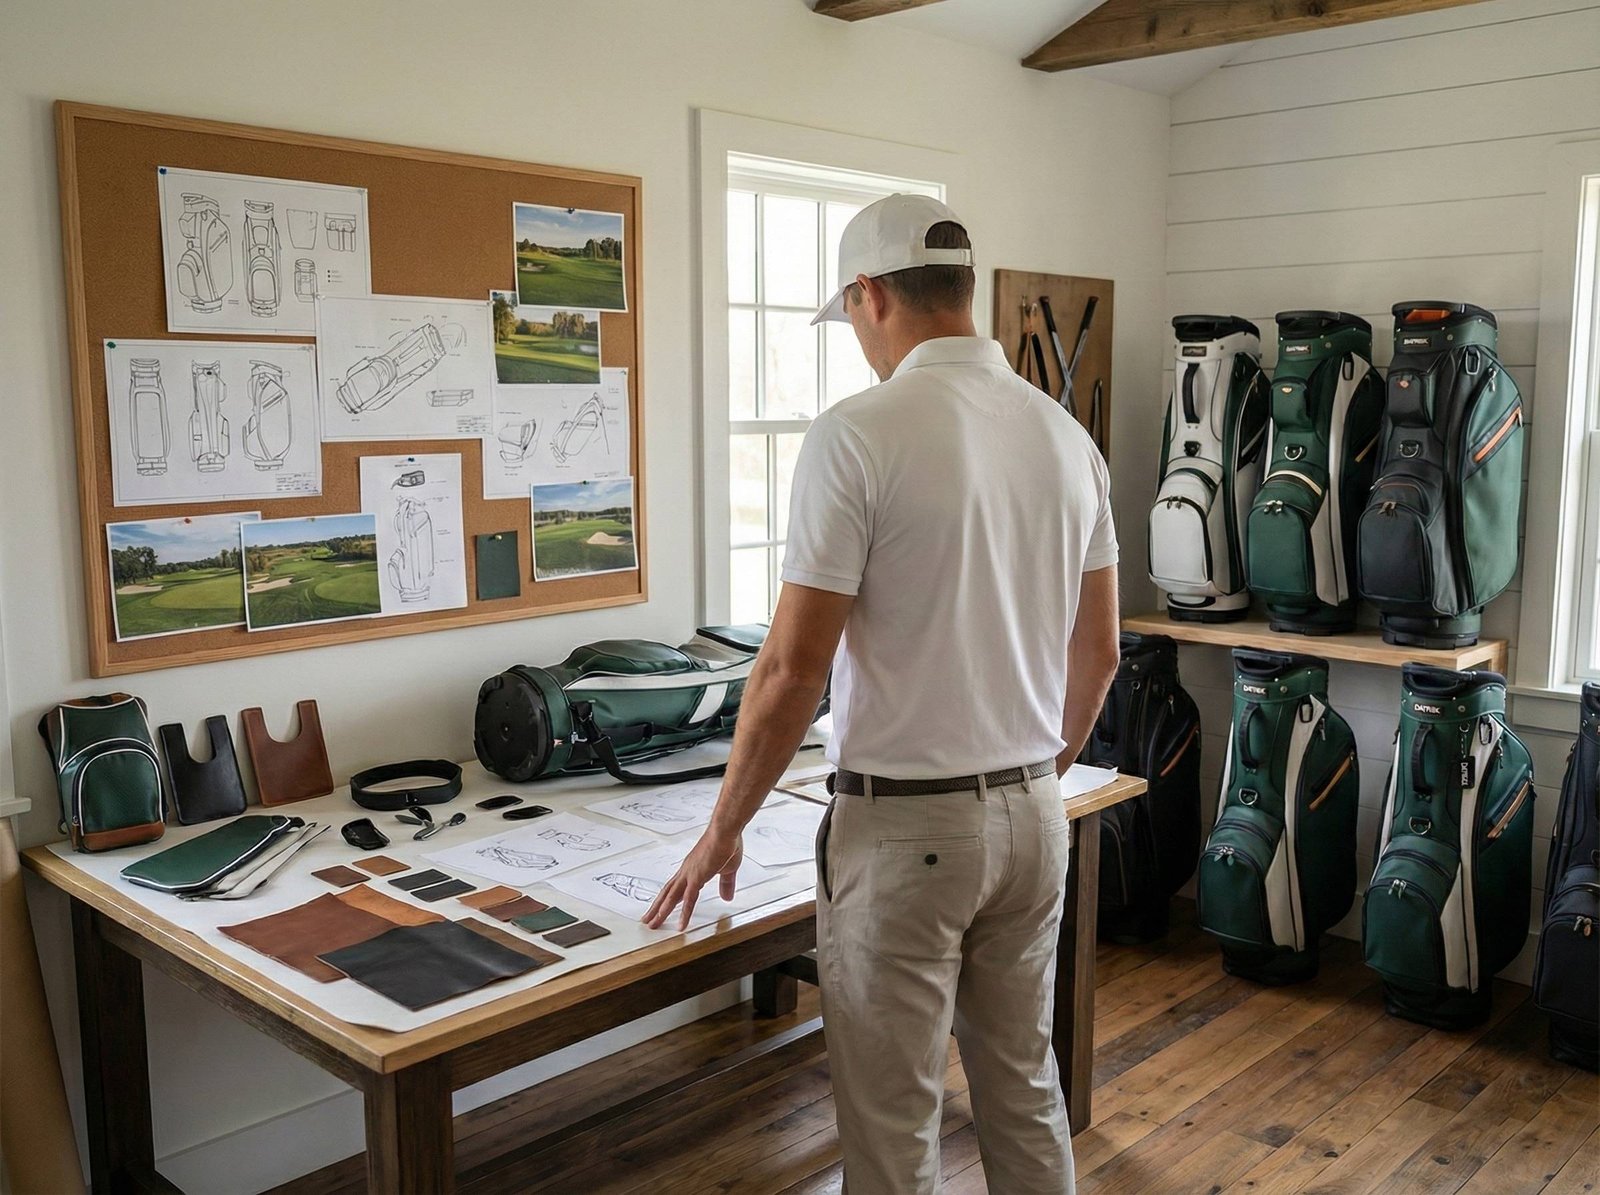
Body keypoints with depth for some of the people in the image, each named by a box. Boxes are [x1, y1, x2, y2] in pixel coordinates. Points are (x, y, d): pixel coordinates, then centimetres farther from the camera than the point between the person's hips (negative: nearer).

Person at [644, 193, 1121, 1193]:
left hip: (905, 825, -6)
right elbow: (1099, 651, 11)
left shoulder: (859, 436, -17)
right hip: (1031, 813, 7)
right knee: (1024, 1085, 22)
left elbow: (794, 670, -17)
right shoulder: (1066, 436, 4)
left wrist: (724, 829, -4)